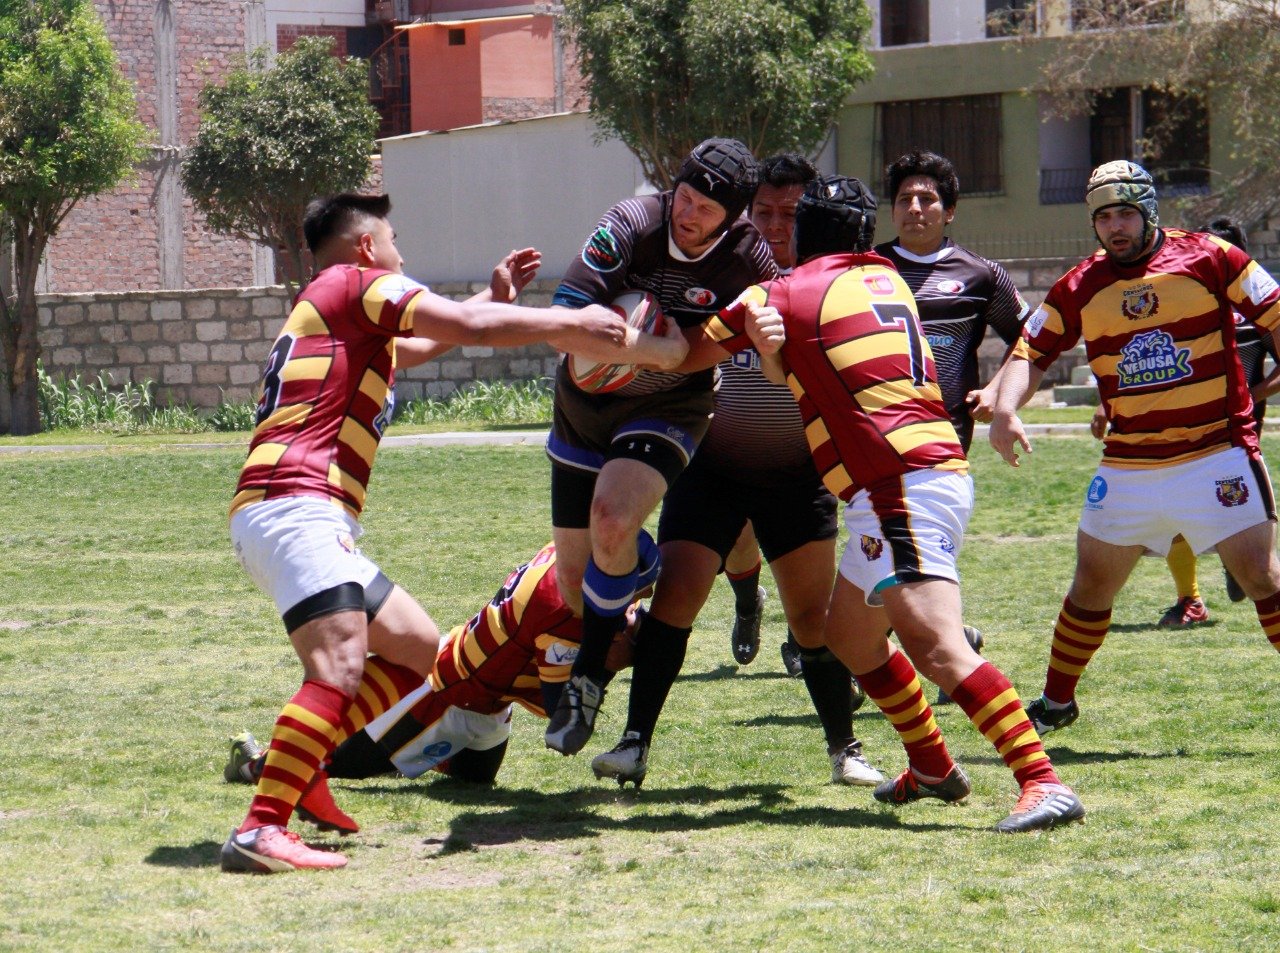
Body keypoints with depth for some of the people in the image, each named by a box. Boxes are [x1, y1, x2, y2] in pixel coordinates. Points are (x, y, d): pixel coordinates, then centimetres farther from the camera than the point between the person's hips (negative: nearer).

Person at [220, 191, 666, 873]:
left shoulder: (330, 310, 31)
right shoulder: (355, 283, 3)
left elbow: (426, 341, 48)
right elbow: (471, 327, -4)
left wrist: (495, 298, 48)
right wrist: (567, 323, 6)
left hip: (280, 514, 11)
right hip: (294, 504, -11)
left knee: (417, 648, 14)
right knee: (342, 666, -25)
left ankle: (284, 766, 8)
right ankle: (260, 830, -35)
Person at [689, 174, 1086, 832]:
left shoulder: (786, 294, 0)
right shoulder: (886, 280, 21)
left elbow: (685, 356, 13)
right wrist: (772, 347, 8)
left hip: (902, 492, -9)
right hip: (938, 473, 9)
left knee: (937, 646, -21)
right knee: (849, 637, 22)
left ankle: (1044, 783, -33)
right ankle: (933, 768, 28)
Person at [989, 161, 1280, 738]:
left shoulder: (1209, 258, -3)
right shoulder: (1079, 288, 5)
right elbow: (1032, 351, 8)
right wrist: (1005, 408, -9)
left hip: (1217, 455, -3)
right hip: (1127, 467, 3)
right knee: (1093, 581, 8)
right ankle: (1056, 702, 23)